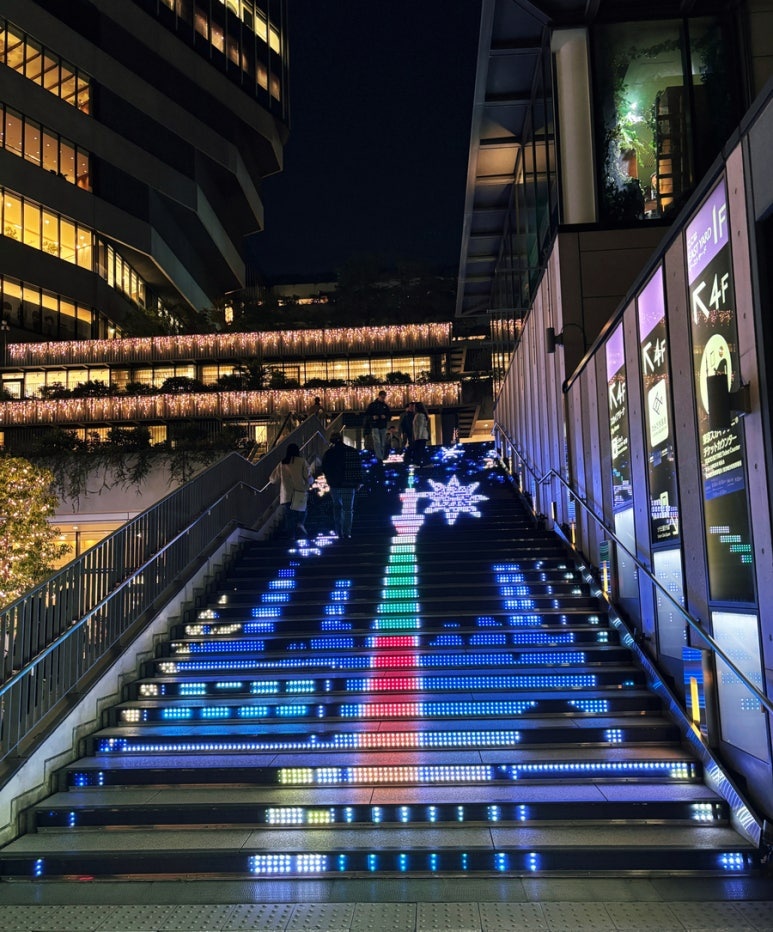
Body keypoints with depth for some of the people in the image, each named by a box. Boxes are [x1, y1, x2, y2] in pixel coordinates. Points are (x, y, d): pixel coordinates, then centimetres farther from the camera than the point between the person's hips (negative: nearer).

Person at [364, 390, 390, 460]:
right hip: (375, 426, -4)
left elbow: (390, 416, 15)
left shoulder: (385, 406, 11)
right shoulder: (372, 405, 1)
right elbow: (366, 415, 2)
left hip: (383, 426, 4)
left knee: (383, 443, 6)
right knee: (377, 442, -13)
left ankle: (383, 457, 15)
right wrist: (372, 417, -16)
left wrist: (385, 417, -6)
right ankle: (379, 457, -16)